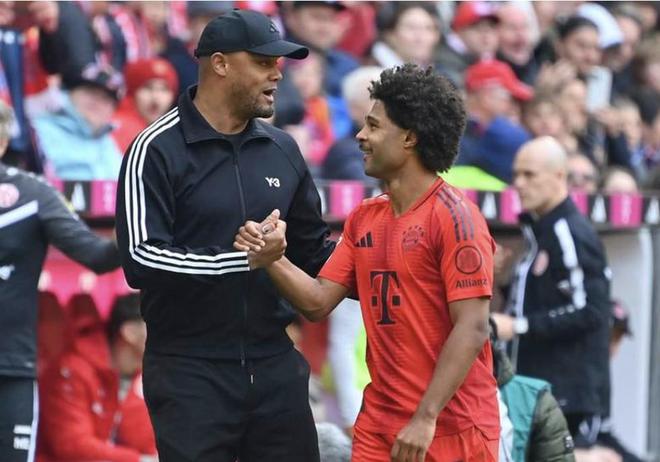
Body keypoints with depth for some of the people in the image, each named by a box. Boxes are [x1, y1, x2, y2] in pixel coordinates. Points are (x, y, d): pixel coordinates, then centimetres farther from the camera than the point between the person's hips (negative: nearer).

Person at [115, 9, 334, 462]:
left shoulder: (281, 149, 12)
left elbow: (315, 250, 22)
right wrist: (243, 258, -22)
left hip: (275, 367, 5)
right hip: (191, 373, -5)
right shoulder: (157, 150, -6)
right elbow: (141, 259, -18)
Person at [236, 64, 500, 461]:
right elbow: (319, 301, 11)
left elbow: (472, 328, -16)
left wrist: (426, 418, -21)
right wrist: (273, 260, -7)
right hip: (379, 428, 6)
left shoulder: (453, 216, -11)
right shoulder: (364, 219, 11)